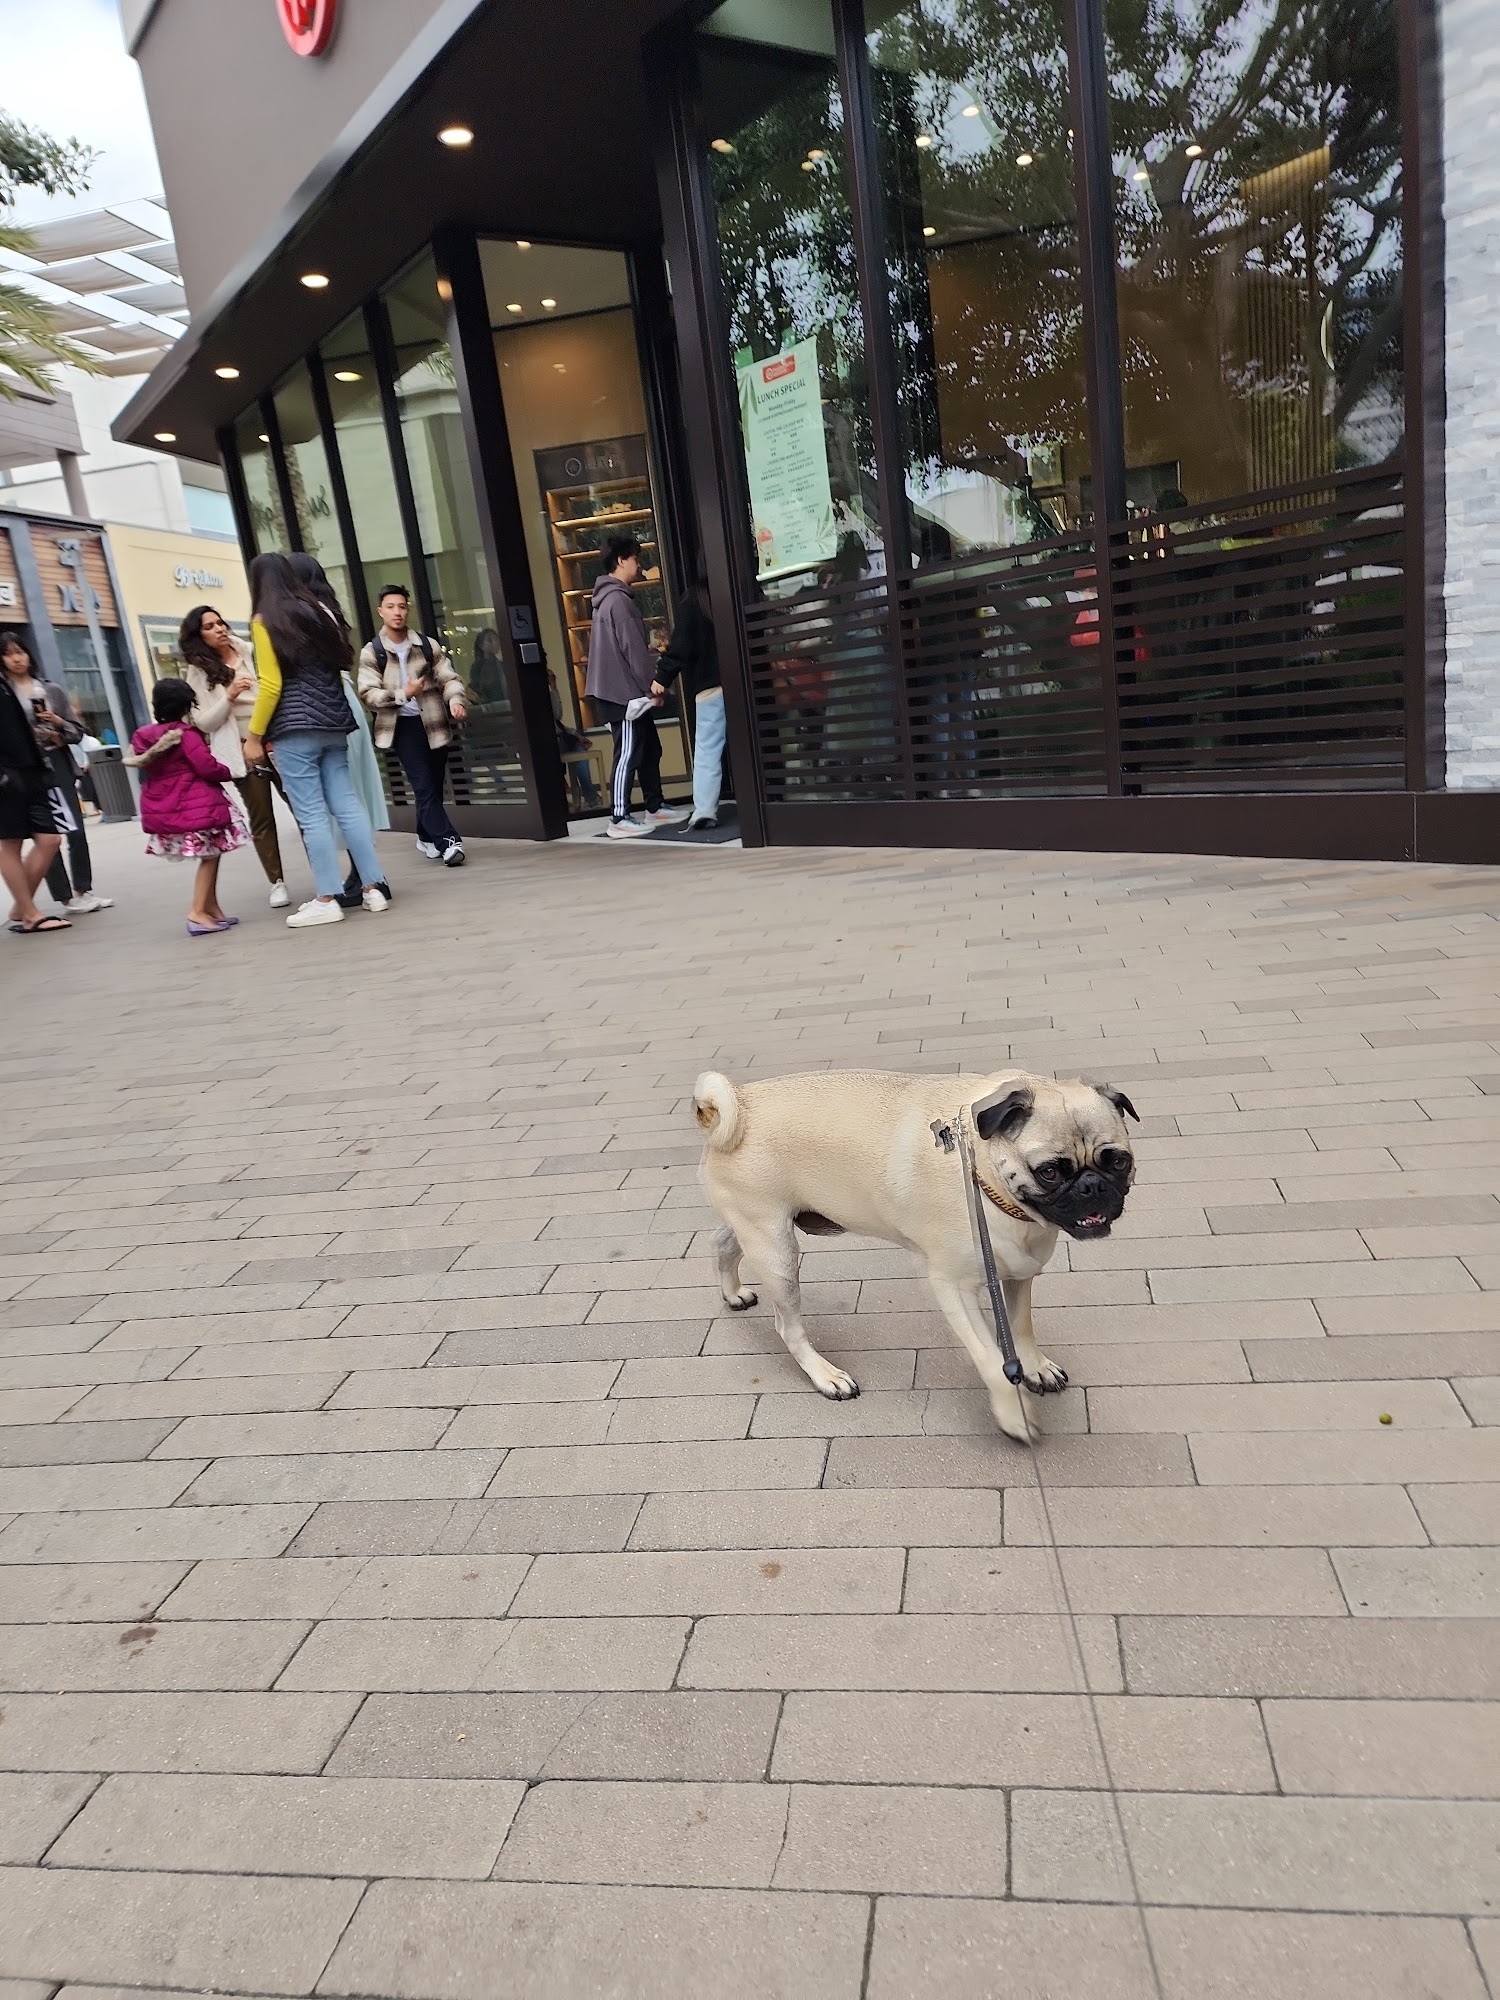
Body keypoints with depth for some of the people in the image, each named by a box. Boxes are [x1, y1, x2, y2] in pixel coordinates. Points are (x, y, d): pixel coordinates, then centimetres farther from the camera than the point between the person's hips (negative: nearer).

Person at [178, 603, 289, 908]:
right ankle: (278, 882, 10)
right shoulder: (197, 672, 3)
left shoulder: (247, 652, 11)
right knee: (261, 818, 2)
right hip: (243, 751, -2)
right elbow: (204, 723, -4)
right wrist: (229, 696, -18)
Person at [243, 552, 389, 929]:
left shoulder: (264, 621, -4)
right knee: (346, 805, 5)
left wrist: (254, 736, -4)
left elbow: (271, 685, -9)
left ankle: (326, 900, -3)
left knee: (312, 815, -4)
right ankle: (373, 888, 4)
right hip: (332, 724, 6)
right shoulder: (316, 612, 13)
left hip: (294, 729, -6)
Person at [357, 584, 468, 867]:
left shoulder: (427, 646, 6)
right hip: (403, 725, -3)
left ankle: (427, 837, 29)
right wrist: (403, 695, -20)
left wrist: (455, 700, -18)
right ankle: (448, 841, -15)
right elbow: (368, 694, -5)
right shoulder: (372, 652, 0)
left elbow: (449, 678, 4)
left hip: (435, 723, 3)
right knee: (424, 786, -12)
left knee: (433, 786, 10)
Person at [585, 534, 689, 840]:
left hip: (628, 690, 10)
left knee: (649, 749, 15)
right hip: (624, 692, -10)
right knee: (628, 755, -6)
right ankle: (619, 820, -3)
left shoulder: (609, 597, 17)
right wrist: (652, 688, -14)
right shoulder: (618, 600, -16)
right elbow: (632, 650, -19)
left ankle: (656, 808, 23)